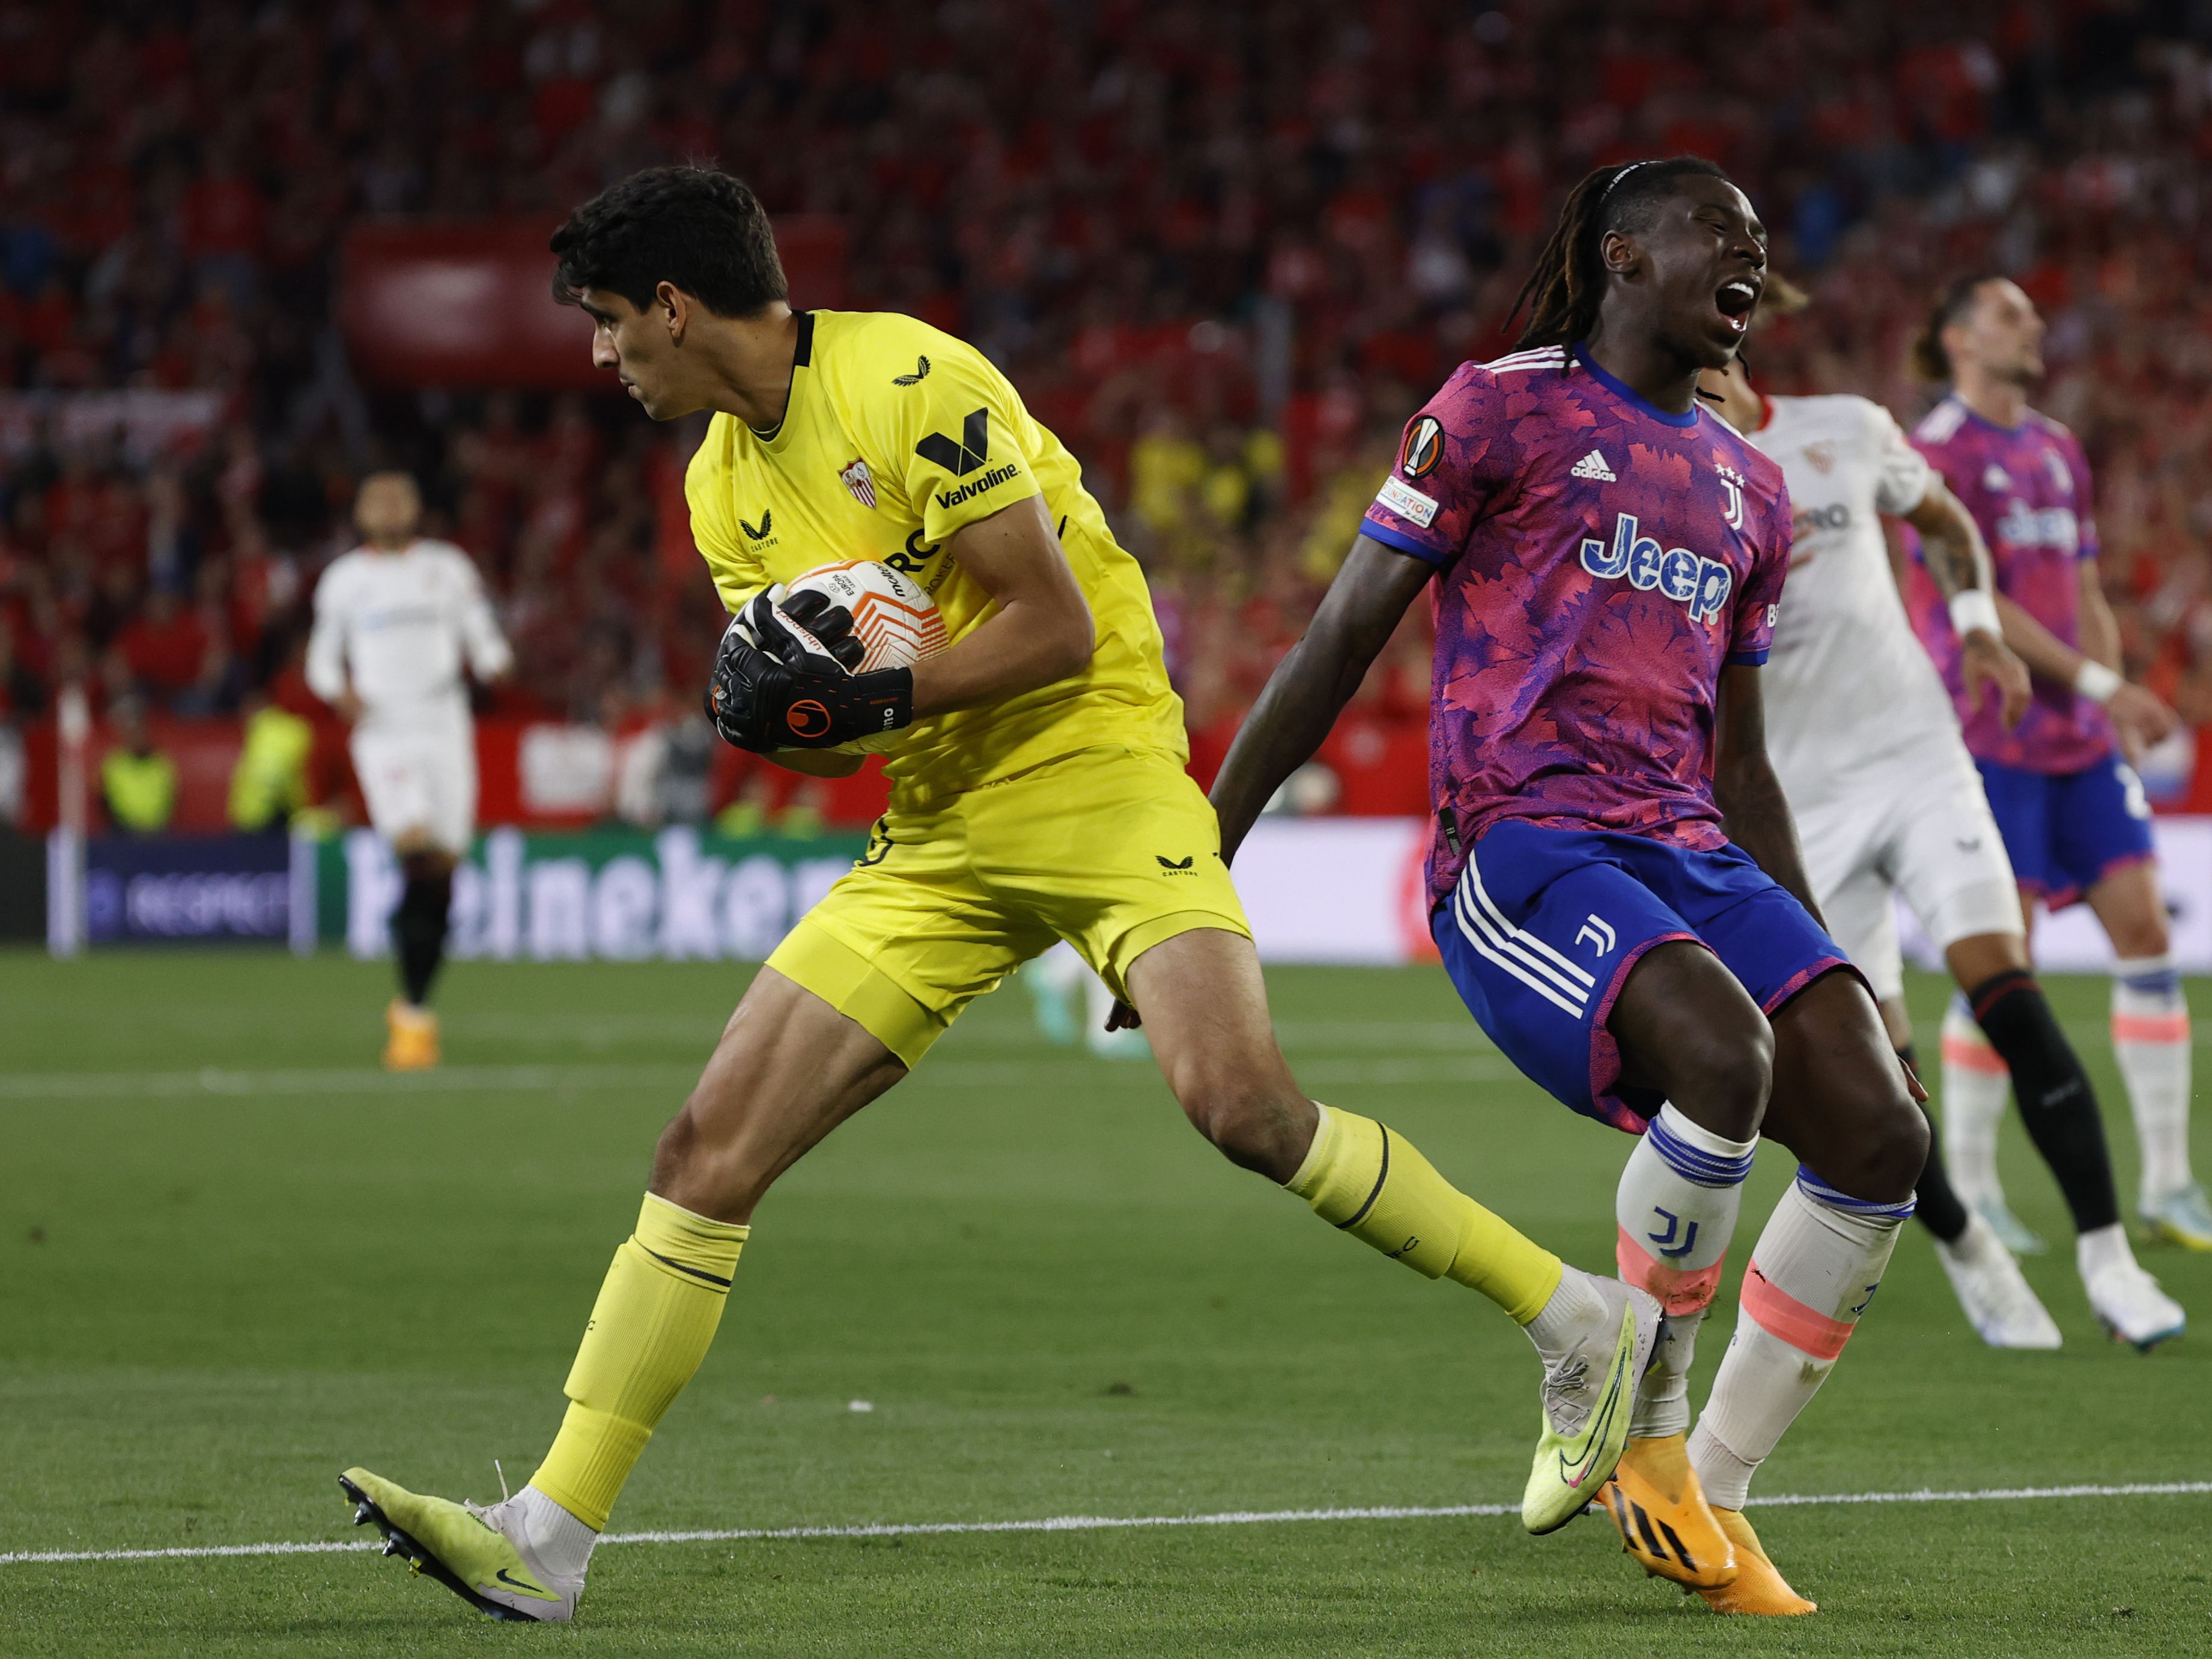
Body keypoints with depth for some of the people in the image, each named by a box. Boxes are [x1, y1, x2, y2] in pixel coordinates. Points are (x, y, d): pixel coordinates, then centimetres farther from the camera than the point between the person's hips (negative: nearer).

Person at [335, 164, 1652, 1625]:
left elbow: (1058, 628, -15)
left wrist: (881, 697, -21)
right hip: (938, 842, 7)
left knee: (1245, 1105, -27)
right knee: (710, 1150, -3)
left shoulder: (913, 386, -14)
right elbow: (820, 719, 15)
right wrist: (767, 706, -7)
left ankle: (1585, 1325, -11)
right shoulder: (726, 478, 12)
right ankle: (548, 1536, -1)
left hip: (1097, 777, -7)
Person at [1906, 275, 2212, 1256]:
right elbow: (1973, 599, -15)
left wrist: (2120, 712, 9)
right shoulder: (1939, 450, -7)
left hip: (2080, 735, 7)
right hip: (1989, 734, -7)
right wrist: (2100, 684, -18)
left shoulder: (2057, 451, 17)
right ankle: (1969, 1188, 6)